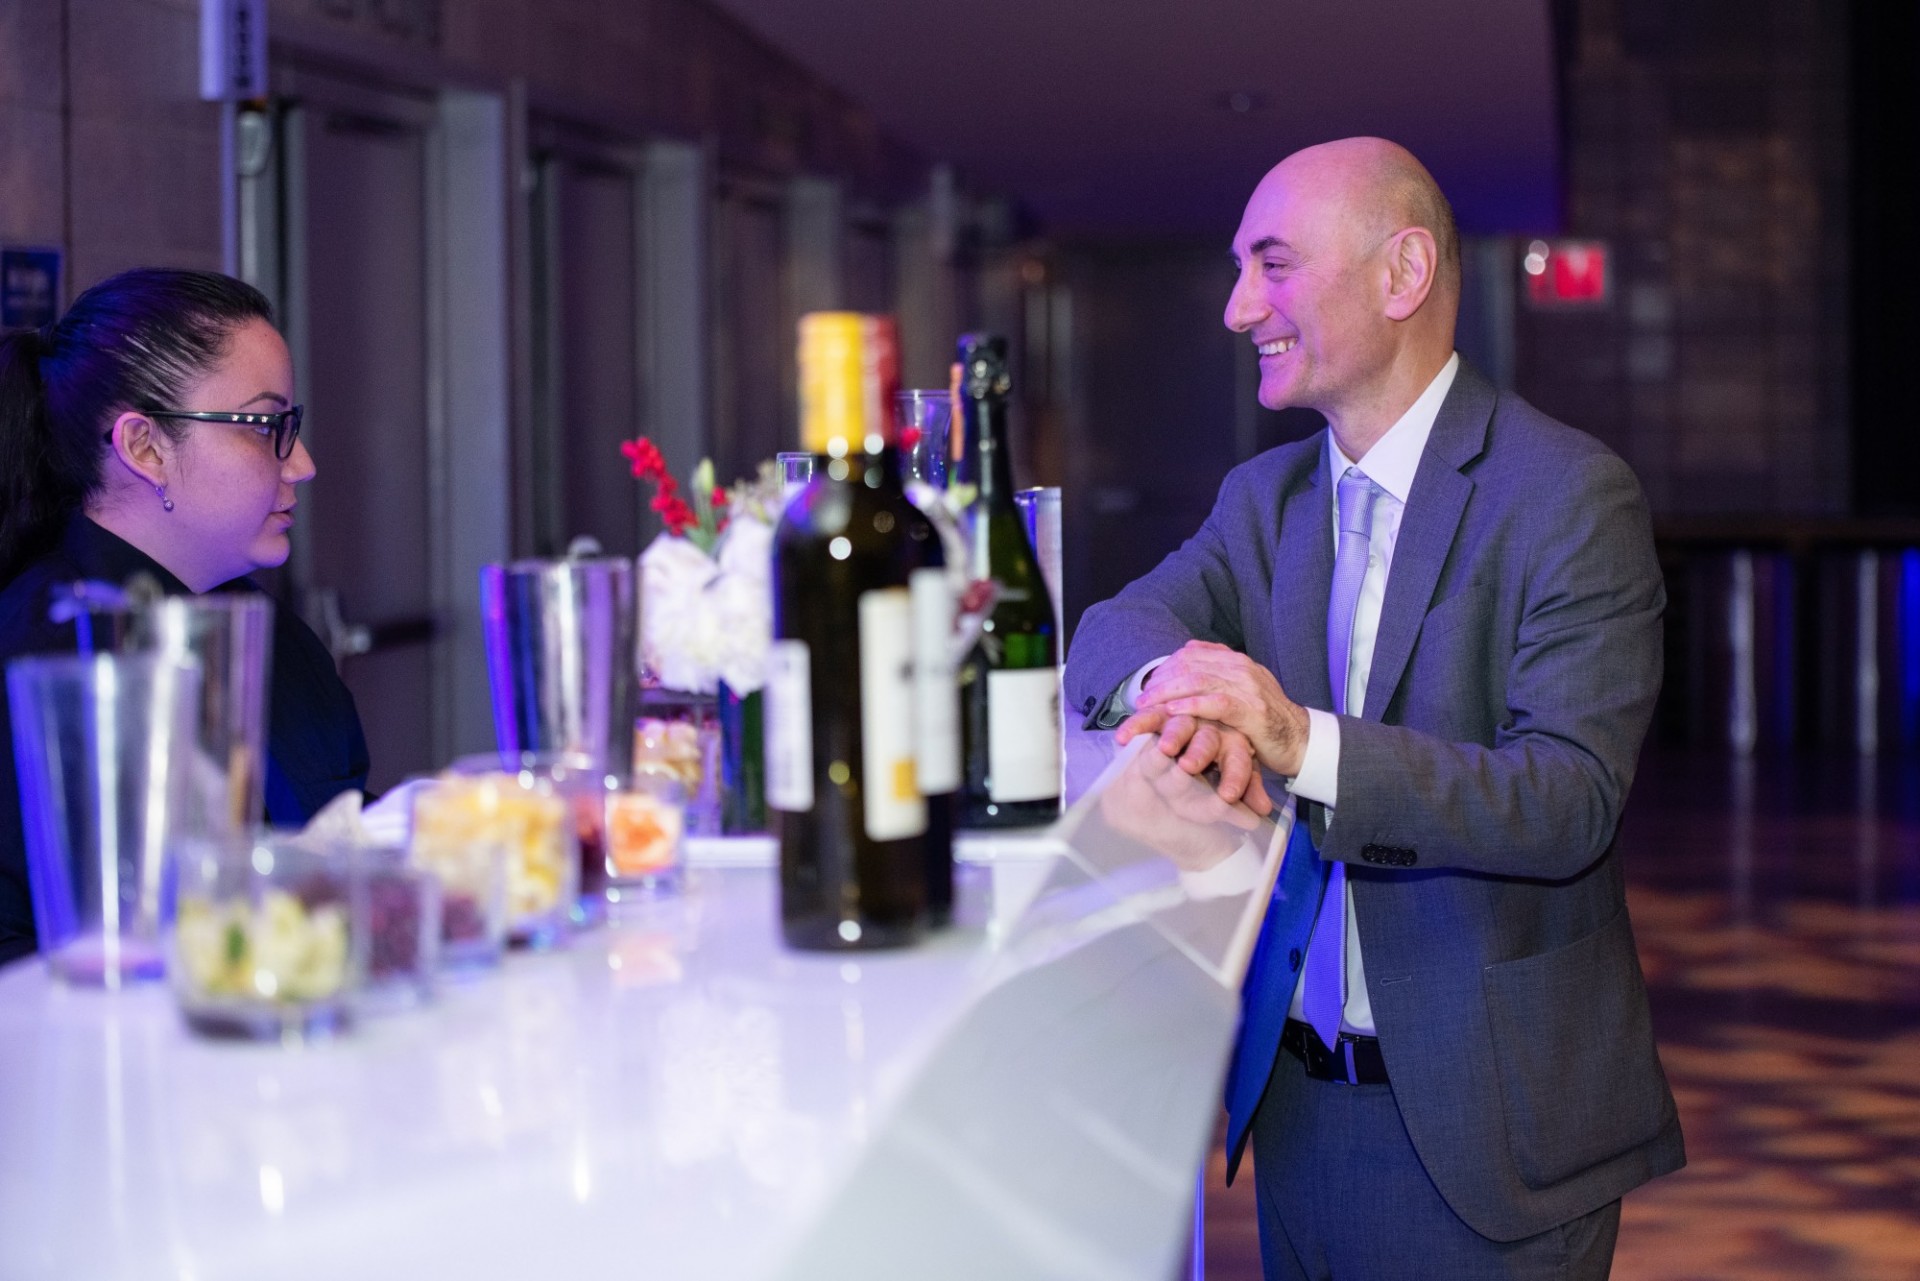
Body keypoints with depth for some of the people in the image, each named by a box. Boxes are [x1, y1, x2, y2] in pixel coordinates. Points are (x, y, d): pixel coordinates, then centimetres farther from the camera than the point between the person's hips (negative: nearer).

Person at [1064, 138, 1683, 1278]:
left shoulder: (1569, 493, -13)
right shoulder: (1266, 497, 9)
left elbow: (1571, 801, -22)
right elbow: (1113, 633, -4)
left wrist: (1306, 744, -35)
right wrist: (1175, 683, -28)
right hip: (1297, 1091, 6)